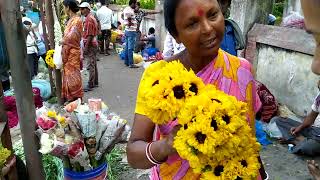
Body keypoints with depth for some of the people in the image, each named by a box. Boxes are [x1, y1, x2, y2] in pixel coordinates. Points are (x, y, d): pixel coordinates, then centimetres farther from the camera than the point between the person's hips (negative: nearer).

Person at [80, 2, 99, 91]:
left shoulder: (89, 19, -15)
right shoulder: (91, 18, 16)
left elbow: (90, 35, -21)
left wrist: (86, 47, -21)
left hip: (90, 45, -10)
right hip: (93, 44, 10)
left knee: (90, 66, -7)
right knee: (93, 64, 14)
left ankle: (90, 85, -3)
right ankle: (95, 82, 22)